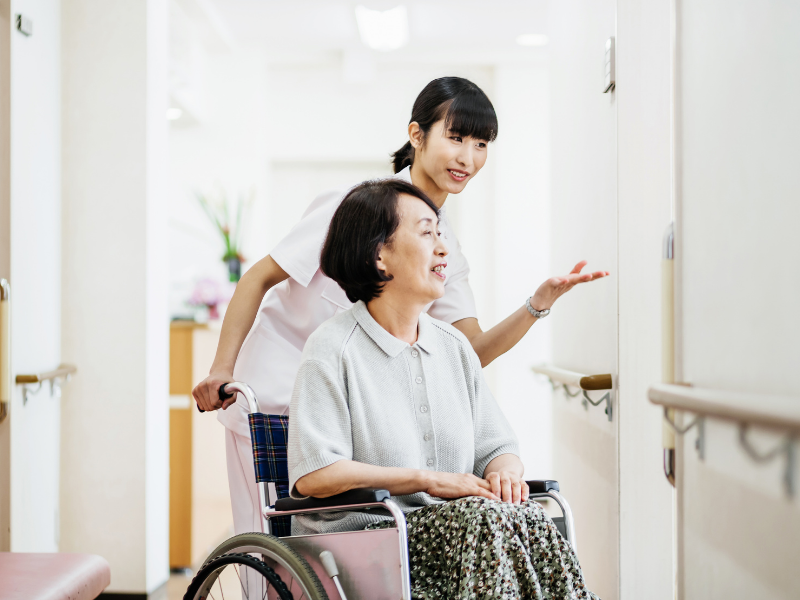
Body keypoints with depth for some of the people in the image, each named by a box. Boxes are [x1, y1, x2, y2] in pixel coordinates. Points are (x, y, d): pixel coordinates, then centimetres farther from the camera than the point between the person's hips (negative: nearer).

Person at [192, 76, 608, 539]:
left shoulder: (446, 245, 3)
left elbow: (472, 350, -3)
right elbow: (259, 278, -12)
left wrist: (539, 303, -17)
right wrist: (222, 370, -17)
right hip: (272, 402, -6)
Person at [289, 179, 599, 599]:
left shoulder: (454, 345, 16)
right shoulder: (333, 349, -5)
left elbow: (496, 446, 17)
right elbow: (313, 476, -15)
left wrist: (504, 470, -9)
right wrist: (430, 480, -17)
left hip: (457, 533, 6)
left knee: (525, 517, -27)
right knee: (487, 517, -32)